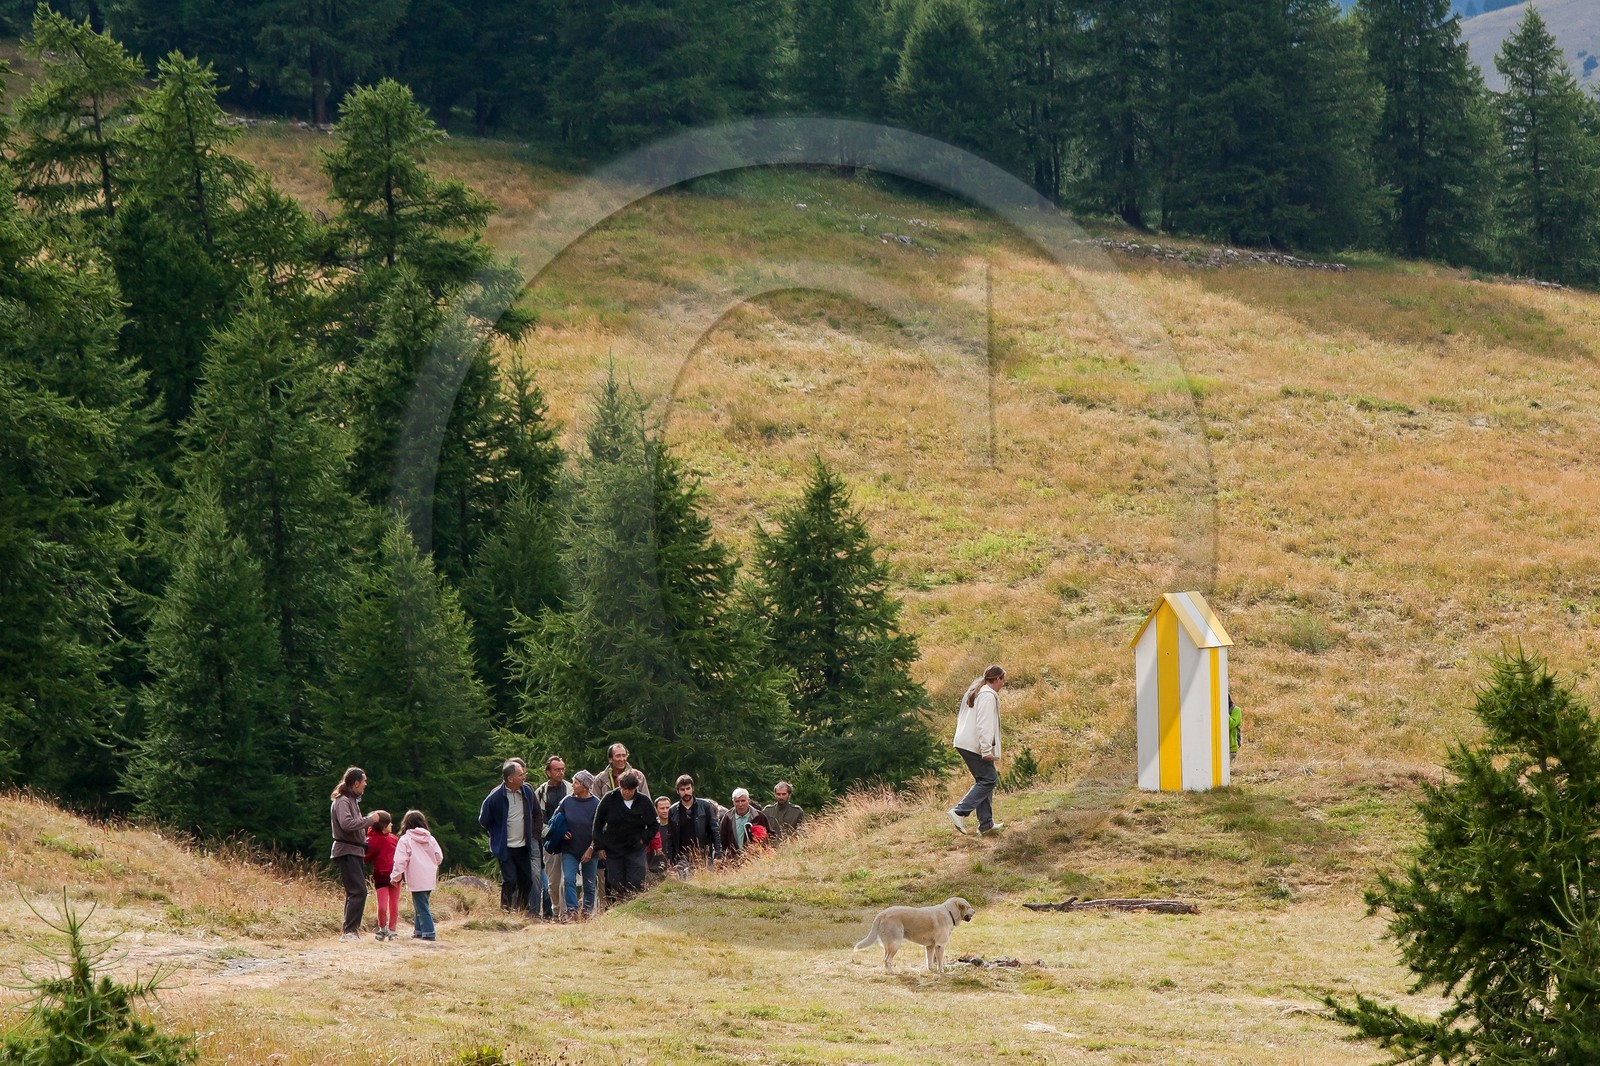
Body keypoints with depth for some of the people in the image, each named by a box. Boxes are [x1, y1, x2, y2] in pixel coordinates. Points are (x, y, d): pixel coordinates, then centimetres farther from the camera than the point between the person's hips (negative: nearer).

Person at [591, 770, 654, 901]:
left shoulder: (644, 802, -3)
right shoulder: (609, 799, -3)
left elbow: (653, 826, 9)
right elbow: (598, 823, 6)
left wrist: (643, 839, -5)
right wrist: (599, 846, 1)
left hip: (635, 851, -1)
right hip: (612, 851, 1)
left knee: (636, 886, -8)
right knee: (616, 889, 2)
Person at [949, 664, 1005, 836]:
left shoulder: (973, 692, 20)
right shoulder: (988, 696, -12)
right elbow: (984, 725, -20)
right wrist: (987, 750, -22)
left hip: (963, 743, 10)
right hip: (974, 745, -10)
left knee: (983, 780, 13)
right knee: (989, 779, -6)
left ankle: (986, 823, 11)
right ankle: (960, 812, -14)